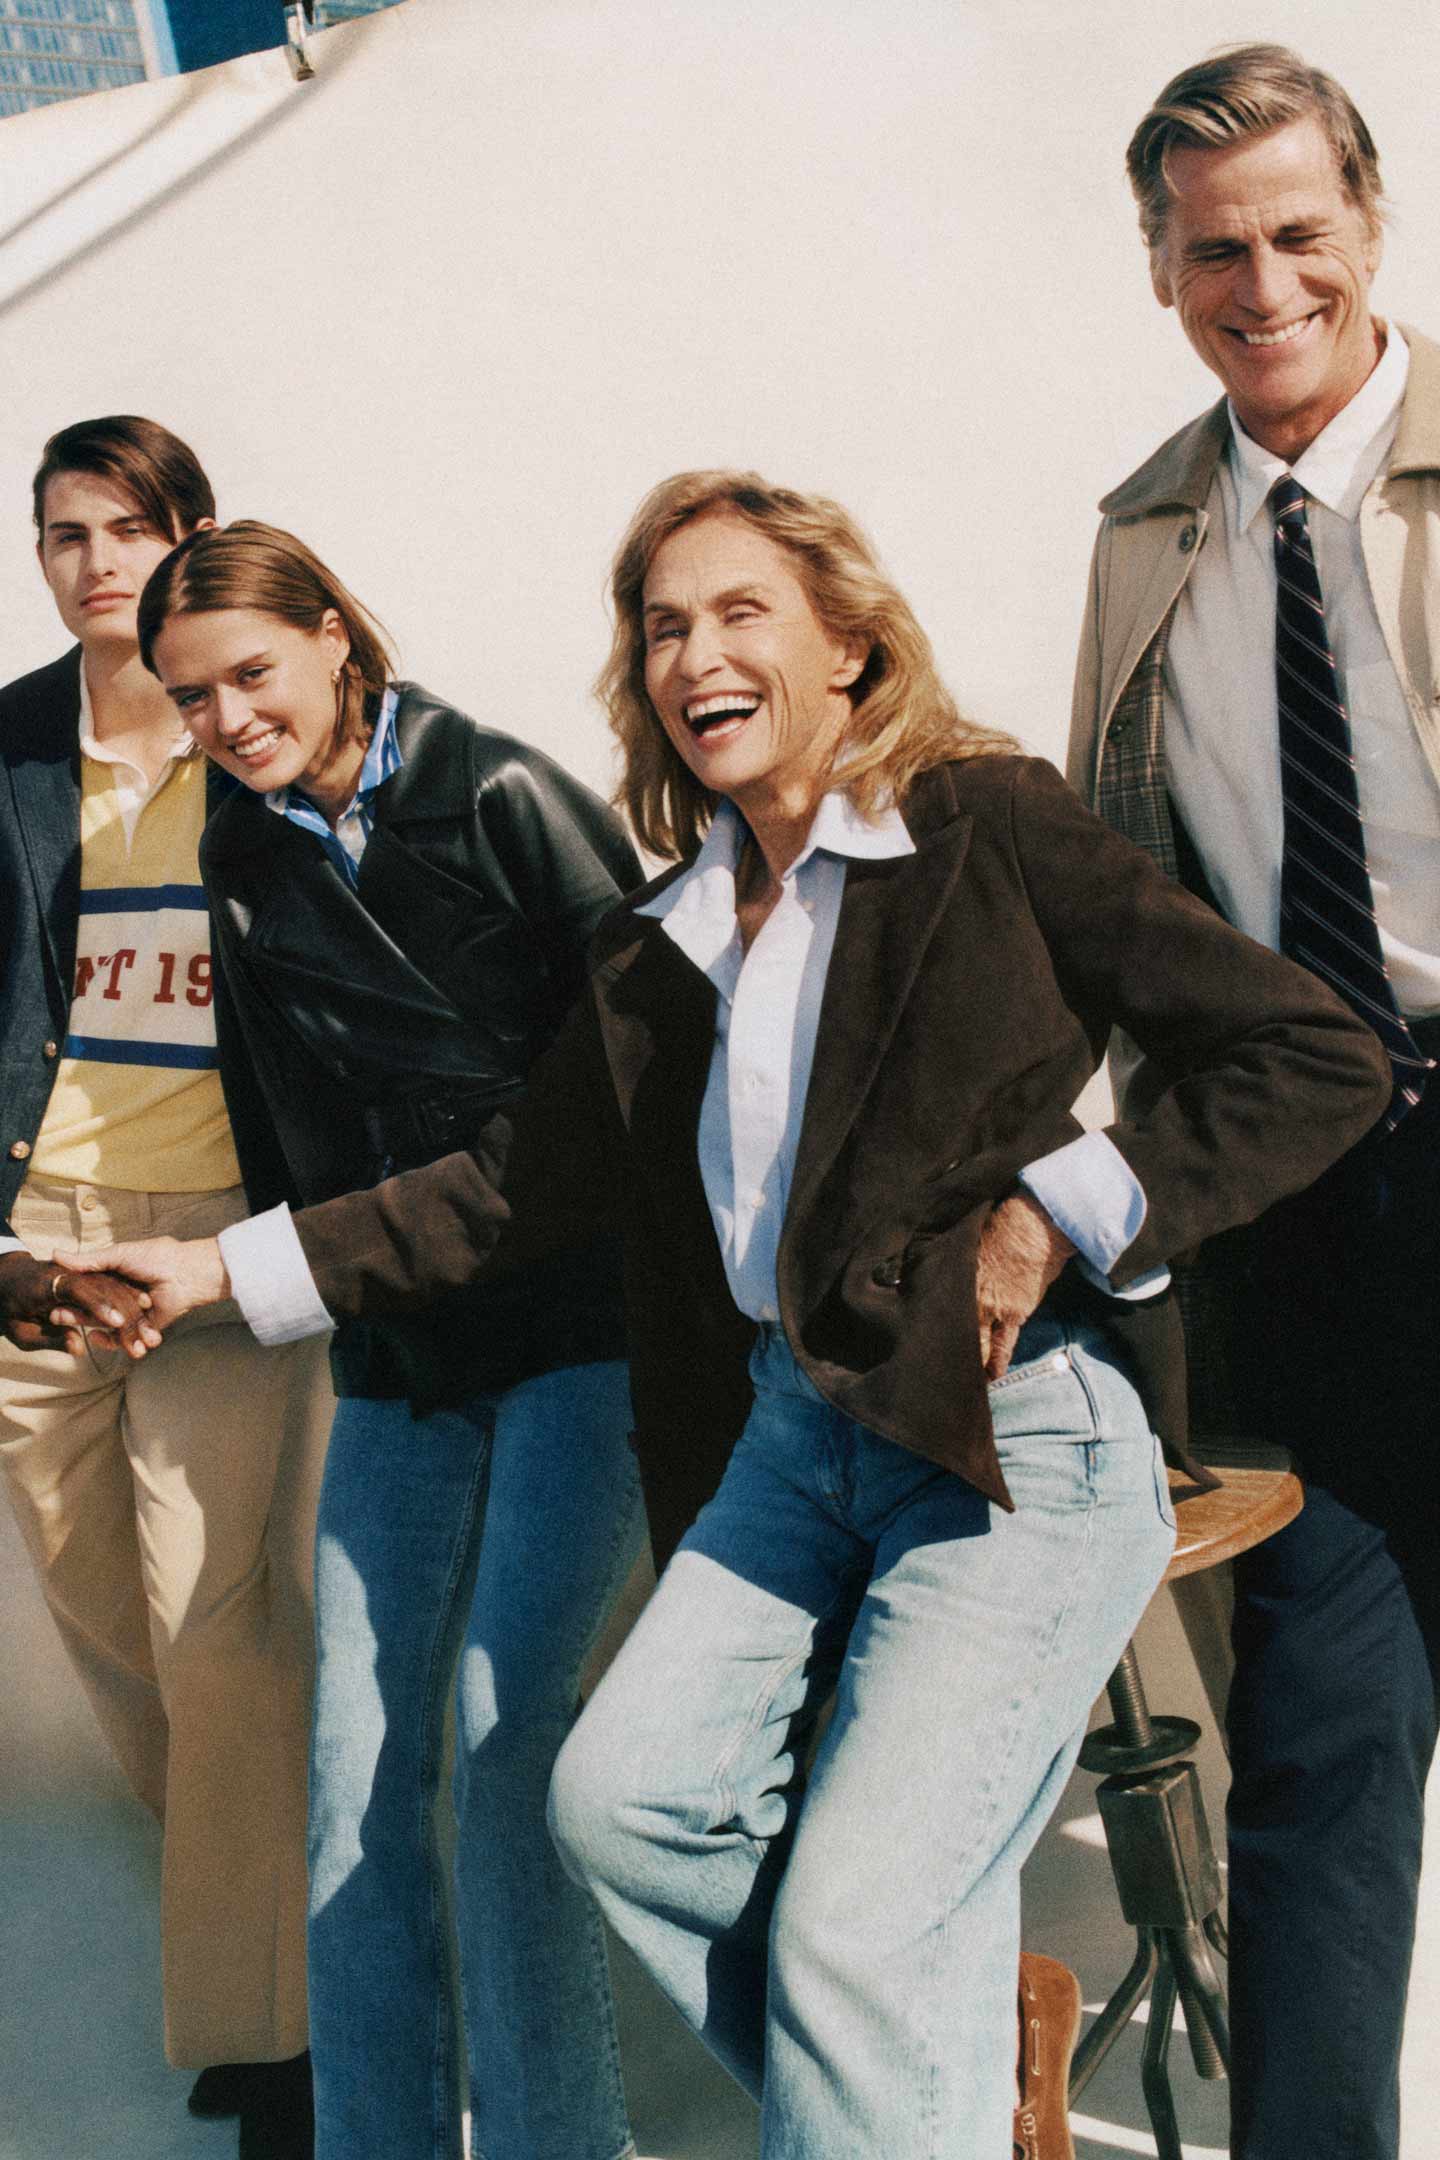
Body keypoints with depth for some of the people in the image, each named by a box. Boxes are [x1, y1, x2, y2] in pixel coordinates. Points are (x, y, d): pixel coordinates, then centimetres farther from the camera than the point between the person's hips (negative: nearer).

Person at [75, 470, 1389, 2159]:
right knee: (623, 1798, 5)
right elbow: (517, 1181, 15)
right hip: (796, 1431, 7)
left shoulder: (989, 826, -9)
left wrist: (1063, 1210, -14)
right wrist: (225, 1265, 13)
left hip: (1019, 1443, -7)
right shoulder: (662, 941, 10)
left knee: (858, 1927, -9)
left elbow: (1322, 1058, -10)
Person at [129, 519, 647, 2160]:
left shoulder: (500, 797, -8)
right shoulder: (241, 858, 8)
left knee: (504, 1736, -11)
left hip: (577, 1327, -5)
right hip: (393, 1358, 5)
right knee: (354, 1773, 2)